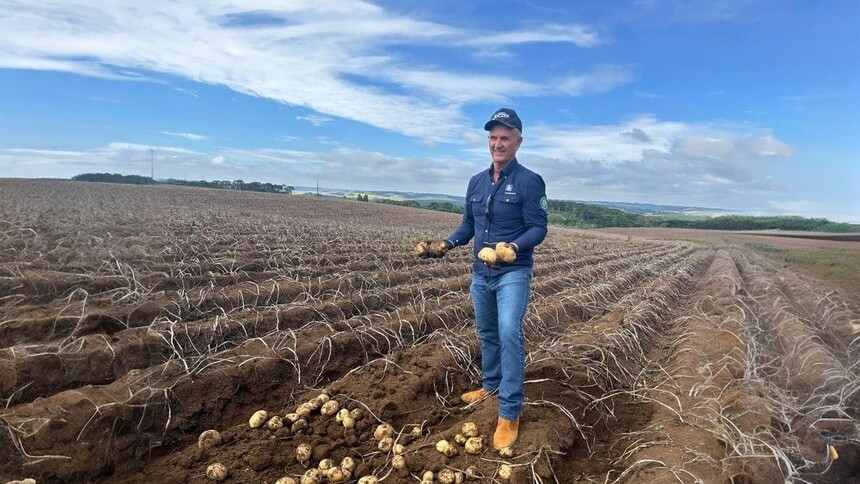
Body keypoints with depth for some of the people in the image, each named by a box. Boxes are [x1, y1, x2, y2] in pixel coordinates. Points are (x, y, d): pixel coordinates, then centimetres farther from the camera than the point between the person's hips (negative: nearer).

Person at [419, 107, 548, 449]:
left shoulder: (529, 182, -11)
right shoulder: (477, 182, 8)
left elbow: (538, 229, -14)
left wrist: (514, 247, -32)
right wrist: (446, 244, -2)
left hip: (513, 273, -6)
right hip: (481, 272, 7)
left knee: (509, 334, -19)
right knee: (487, 333, 19)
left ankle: (510, 413, -9)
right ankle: (491, 384, 40)